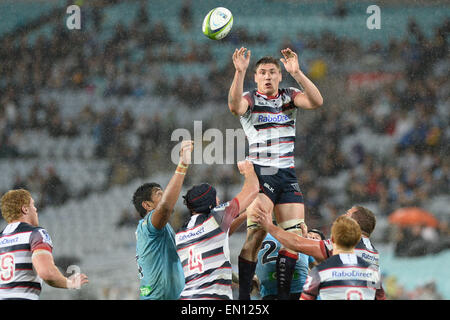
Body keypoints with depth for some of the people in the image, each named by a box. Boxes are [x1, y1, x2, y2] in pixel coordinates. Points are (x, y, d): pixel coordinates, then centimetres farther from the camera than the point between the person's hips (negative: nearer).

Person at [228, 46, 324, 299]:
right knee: (257, 232, -20)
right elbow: (235, 106, -23)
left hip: (288, 174, 5)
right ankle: (243, 296, -19)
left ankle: (283, 294, 6)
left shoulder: (290, 96, 11)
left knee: (295, 235, -1)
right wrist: (240, 72, -34)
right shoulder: (250, 99, 1)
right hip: (260, 172, -5)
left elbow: (316, 101, -8)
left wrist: (296, 72, -20)